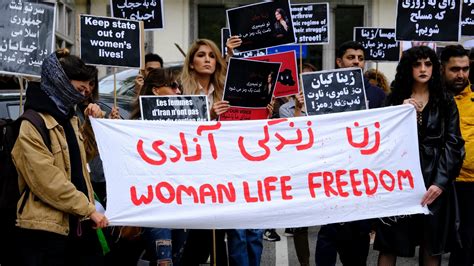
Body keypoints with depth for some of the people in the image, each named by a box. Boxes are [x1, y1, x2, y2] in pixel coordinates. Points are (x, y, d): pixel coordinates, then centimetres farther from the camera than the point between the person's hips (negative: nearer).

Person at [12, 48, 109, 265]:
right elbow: (48, 182, -19)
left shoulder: (67, 118, 13)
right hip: (45, 228, -8)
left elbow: (85, 154, 29)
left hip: (79, 223, 8)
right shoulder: (32, 126, -13)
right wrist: (89, 208, -16)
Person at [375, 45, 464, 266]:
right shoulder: (394, 99, 8)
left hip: (433, 178, 0)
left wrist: (440, 182, -12)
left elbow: (453, 143, -1)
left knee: (432, 244, 5)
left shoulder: (445, 101, 7)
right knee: (390, 241, -2)